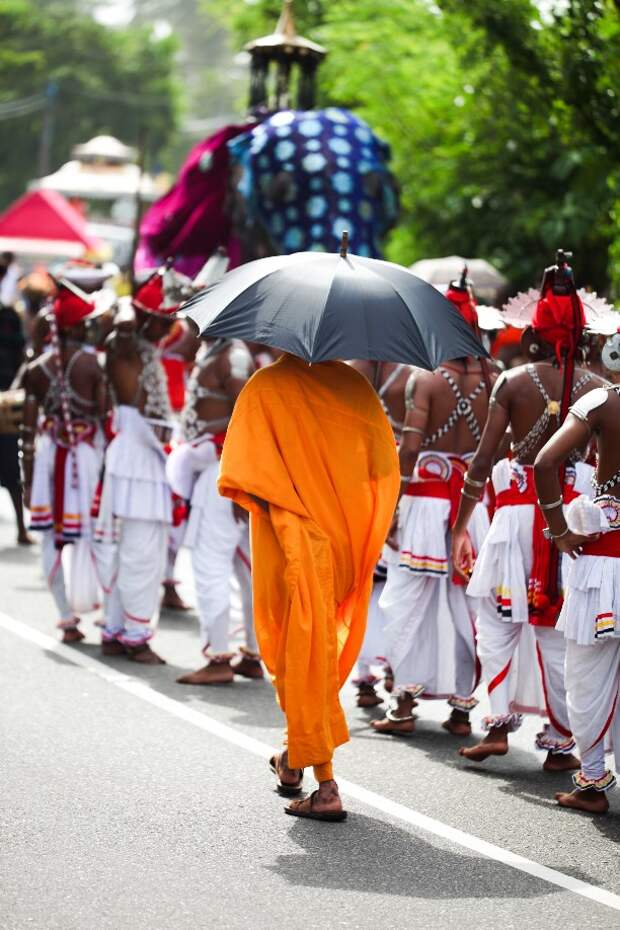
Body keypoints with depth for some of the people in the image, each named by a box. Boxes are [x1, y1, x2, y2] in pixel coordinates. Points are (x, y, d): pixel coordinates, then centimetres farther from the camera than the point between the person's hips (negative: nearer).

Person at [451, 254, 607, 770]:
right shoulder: (596, 386, 1)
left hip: (518, 511, -1)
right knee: (559, 629, 7)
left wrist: (461, 526, 4)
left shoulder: (513, 381, -1)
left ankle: (500, 721, 1)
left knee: (497, 619, 11)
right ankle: (559, 741, 9)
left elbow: (483, 458, -2)